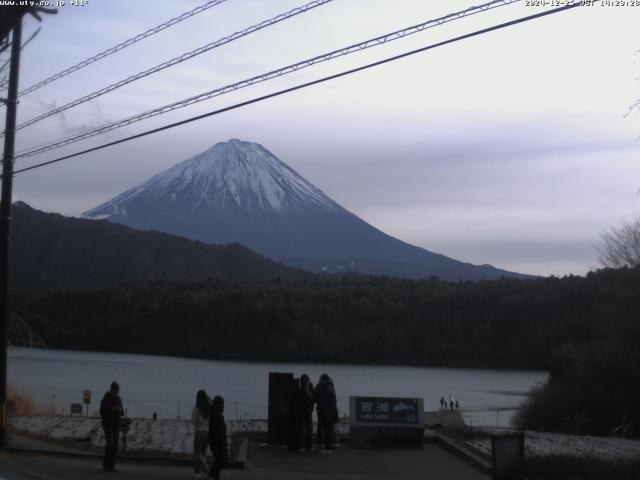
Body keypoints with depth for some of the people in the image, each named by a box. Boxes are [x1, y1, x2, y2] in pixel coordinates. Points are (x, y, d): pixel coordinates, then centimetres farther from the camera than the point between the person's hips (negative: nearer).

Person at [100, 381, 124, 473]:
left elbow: (122, 413, 13)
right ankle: (105, 464, -6)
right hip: (108, 425, -6)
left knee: (115, 446, 2)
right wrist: (112, 409, -26)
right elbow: (102, 412, -15)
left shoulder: (118, 399, 10)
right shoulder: (105, 399, -8)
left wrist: (120, 410, -10)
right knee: (109, 444, -15)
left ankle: (111, 466, 6)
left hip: (116, 425, 6)